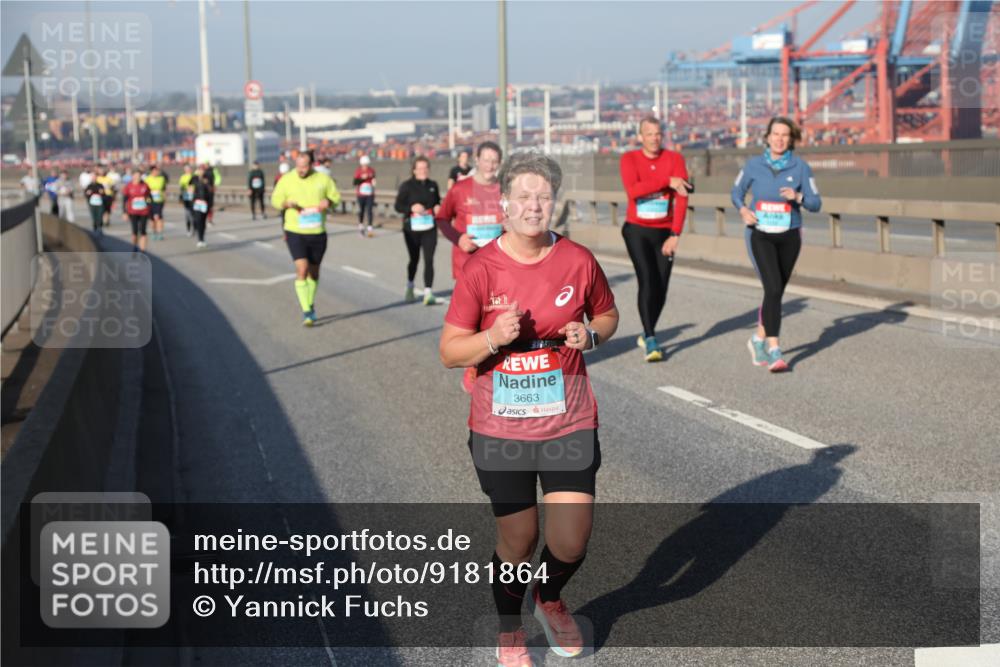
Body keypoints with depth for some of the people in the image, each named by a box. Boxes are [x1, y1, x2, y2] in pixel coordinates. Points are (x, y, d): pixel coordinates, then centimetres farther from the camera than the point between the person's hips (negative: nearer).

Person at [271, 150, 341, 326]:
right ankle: (307, 312, -12)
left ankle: (310, 304, 37)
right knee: (302, 270, -15)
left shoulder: (323, 179, -1)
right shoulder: (287, 180, -4)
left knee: (314, 271, 15)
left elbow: (336, 196, 9)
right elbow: (275, 200, 4)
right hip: (295, 232, -2)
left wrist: (328, 202, -15)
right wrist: (287, 203, -18)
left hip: (318, 233, 2)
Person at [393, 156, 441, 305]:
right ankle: (410, 286, 40)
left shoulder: (433, 185, 7)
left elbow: (438, 202, 20)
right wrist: (412, 208, -22)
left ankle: (428, 293, -14)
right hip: (412, 229, -1)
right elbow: (398, 206, -4)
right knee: (414, 259, 13)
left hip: (429, 229, 2)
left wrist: (438, 208, -3)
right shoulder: (407, 186, -3)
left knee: (429, 260, -10)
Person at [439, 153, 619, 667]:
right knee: (518, 541, 8)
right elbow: (449, 352, -7)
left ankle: (550, 598, 35)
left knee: (570, 543, -2)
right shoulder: (480, 268, -11)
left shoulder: (578, 261, -5)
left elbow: (607, 316, 13)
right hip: (500, 431, -1)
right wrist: (493, 338, -26)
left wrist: (590, 334, -10)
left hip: (569, 426, 1)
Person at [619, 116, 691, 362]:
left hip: (664, 232, 2)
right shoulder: (629, 159, -6)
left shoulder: (674, 159, -4)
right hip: (637, 231, -2)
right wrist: (668, 182, -24)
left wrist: (675, 235, -16)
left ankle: (646, 336, 26)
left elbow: (682, 199, -10)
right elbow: (633, 190, -24)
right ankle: (650, 341, -14)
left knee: (661, 289, 4)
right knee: (647, 282, -17)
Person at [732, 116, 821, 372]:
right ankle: (774, 351, -18)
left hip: (789, 237, 2)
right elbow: (737, 192, 11)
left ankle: (759, 339, 36)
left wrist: (798, 197, -22)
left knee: (776, 292, 13)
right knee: (773, 289, -18)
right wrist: (743, 210, -9)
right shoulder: (754, 165, -3)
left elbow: (816, 204, -2)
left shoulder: (800, 167, -4)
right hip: (760, 235, -2)